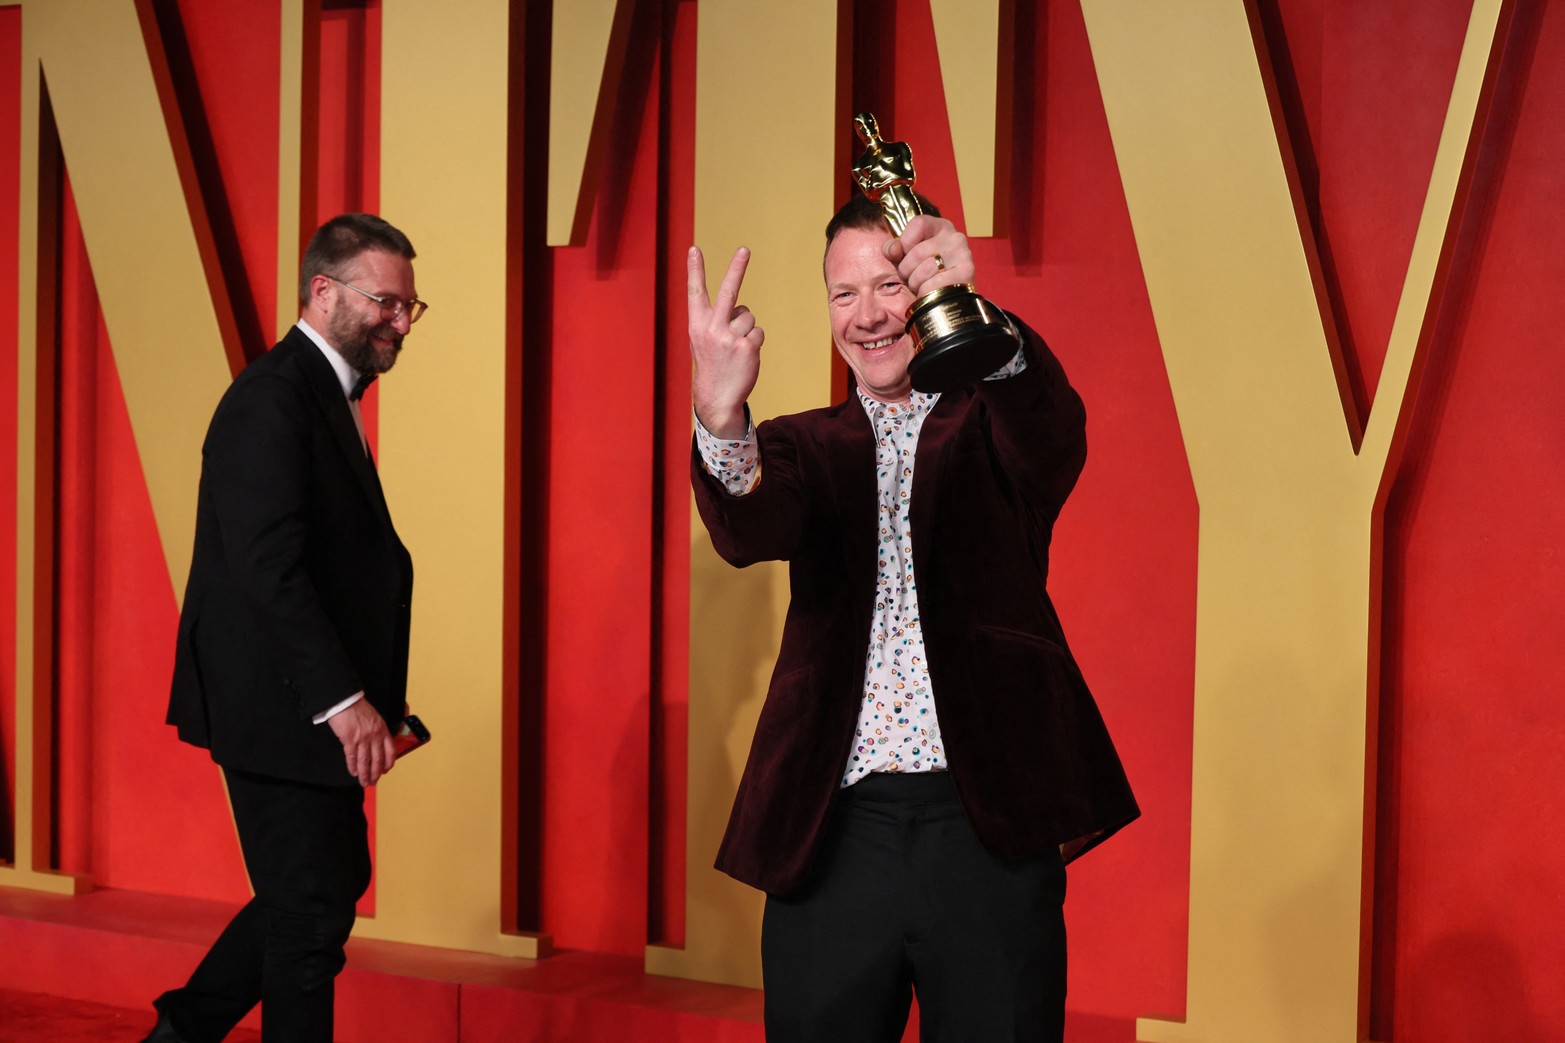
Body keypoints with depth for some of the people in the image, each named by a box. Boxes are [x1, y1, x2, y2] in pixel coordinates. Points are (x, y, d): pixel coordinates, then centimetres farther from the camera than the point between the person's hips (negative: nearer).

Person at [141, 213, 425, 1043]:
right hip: (280, 705, -10)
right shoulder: (274, 397, -16)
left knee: (332, 885, 18)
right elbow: (267, 565, -25)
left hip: (316, 705, 10)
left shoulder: (328, 395, 16)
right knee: (311, 912, -1)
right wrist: (343, 698, -26)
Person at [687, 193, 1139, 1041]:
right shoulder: (809, 447, 12)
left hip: (988, 826, -1)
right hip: (834, 834, 2)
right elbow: (750, 531, -10)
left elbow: (1053, 436, -17)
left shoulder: (992, 426, 8)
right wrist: (721, 419, -33)